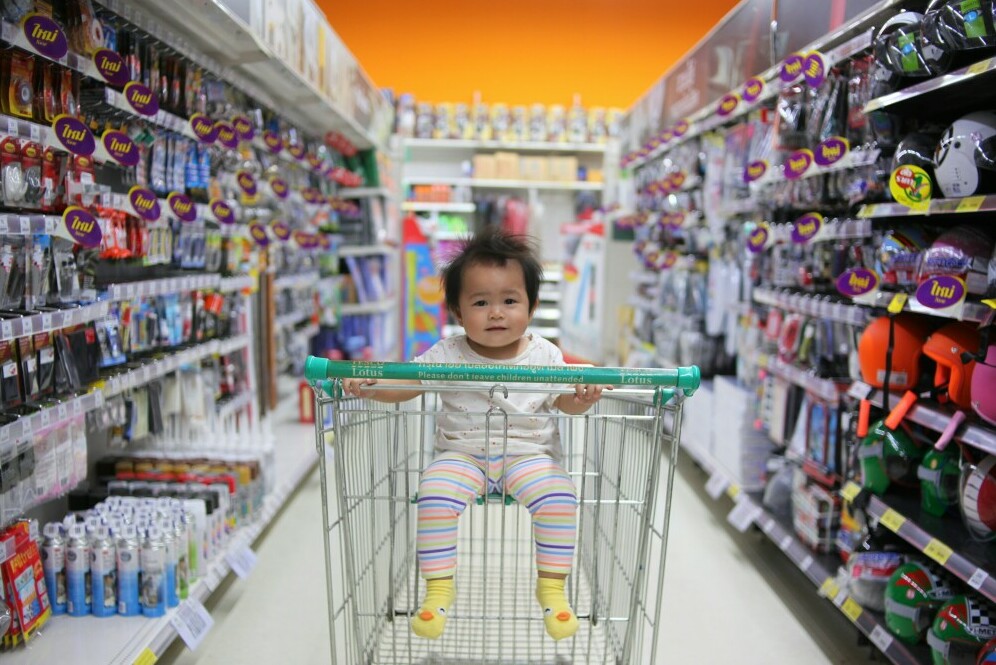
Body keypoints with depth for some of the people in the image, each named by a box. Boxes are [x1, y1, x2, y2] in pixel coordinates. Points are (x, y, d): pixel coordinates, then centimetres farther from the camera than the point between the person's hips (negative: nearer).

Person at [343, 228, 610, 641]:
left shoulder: (544, 355, 0)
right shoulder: (448, 355, -2)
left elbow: (568, 403, 4)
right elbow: (402, 385, -4)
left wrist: (585, 394, -19)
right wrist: (368, 383, -24)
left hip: (529, 453, 0)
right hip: (462, 454, 0)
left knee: (559, 496, -26)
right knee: (434, 494, -27)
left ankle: (552, 586, -6)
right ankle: (438, 588, -8)